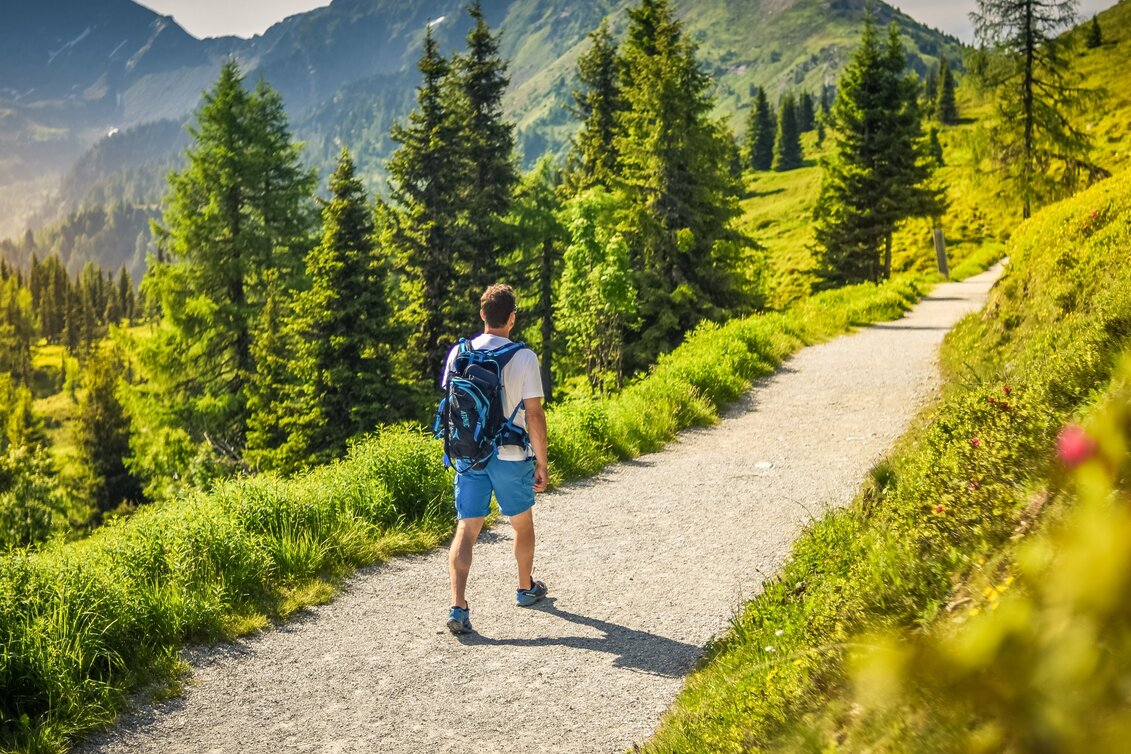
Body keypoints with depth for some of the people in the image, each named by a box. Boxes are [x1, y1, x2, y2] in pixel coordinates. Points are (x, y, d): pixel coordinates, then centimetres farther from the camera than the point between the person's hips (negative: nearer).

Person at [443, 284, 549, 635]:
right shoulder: (523, 357, -12)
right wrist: (541, 463, -4)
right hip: (511, 455, -2)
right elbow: (534, 415, -12)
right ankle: (526, 589, 39)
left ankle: (458, 607, -10)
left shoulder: (459, 352, -1)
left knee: (466, 529, 2)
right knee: (522, 522, 20)